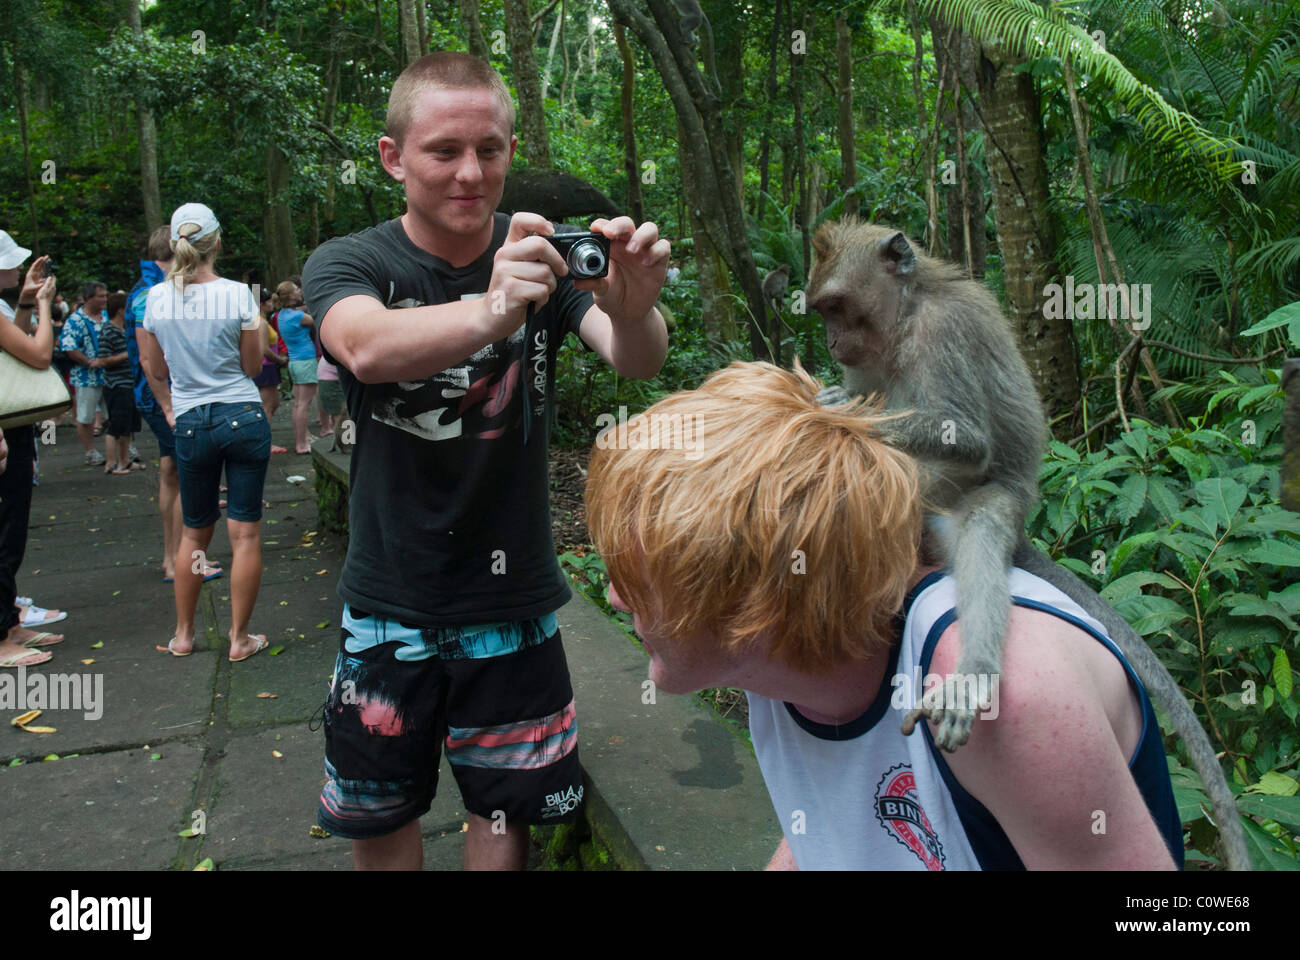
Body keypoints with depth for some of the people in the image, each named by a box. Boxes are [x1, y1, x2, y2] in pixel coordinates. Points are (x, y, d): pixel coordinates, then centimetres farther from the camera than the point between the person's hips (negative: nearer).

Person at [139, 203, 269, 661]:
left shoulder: (157, 297, 0)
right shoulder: (237, 295, -9)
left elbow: (152, 365, 10)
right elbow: (253, 366, -2)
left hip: (190, 424, 3)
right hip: (244, 417, -3)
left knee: (194, 532, 17)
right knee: (245, 533, 5)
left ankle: (183, 635, 26)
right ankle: (239, 638, 11)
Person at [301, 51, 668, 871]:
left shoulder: (541, 253, -5)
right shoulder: (349, 264, -8)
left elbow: (639, 360, -21)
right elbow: (367, 347, -32)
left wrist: (632, 309, -45)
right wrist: (489, 311, -52)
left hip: (513, 597, 1)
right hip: (391, 598, 0)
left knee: (503, 811, 14)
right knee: (379, 816, 16)